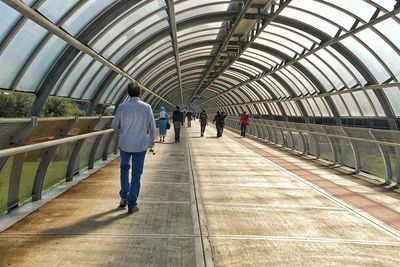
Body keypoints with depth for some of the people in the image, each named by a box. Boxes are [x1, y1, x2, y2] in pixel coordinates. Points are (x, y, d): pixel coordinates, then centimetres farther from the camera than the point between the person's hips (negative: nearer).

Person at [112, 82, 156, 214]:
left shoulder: (122, 107, -7)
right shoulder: (146, 107, -6)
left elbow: (115, 126, -1)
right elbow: (152, 127, 0)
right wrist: (151, 141, 15)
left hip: (125, 144, 1)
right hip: (140, 145, 0)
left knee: (124, 169, 22)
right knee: (136, 174, 6)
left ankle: (124, 198, 24)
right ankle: (132, 204, 8)